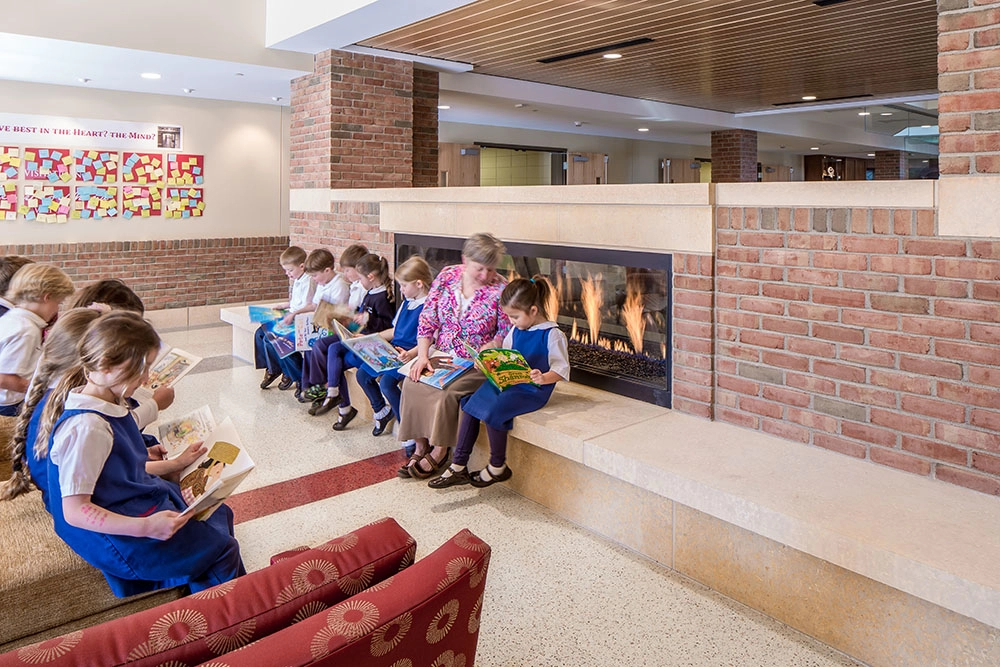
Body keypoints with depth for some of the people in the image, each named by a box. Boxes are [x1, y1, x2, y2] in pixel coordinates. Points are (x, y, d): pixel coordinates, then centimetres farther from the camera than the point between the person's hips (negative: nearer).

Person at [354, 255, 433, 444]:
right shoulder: (406, 303, 15)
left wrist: (411, 354, -38)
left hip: (411, 355, -10)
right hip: (394, 350, 10)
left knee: (386, 382, -29)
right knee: (362, 375, 4)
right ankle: (382, 411, 26)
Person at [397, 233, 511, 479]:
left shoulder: (501, 289, -8)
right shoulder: (446, 277, 1)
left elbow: (506, 334, -4)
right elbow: (427, 320, 3)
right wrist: (422, 355, -8)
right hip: (441, 355, 4)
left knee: (447, 392, -28)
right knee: (413, 384, -20)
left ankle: (439, 452, -6)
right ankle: (420, 447, -5)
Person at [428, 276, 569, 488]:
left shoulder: (552, 335, -12)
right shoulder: (516, 330, 11)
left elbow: (562, 368, -13)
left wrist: (544, 378, -31)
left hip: (533, 390, -8)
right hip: (508, 382, 8)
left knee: (493, 411, -27)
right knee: (470, 404, -9)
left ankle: (498, 467, -4)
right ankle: (458, 466, -6)